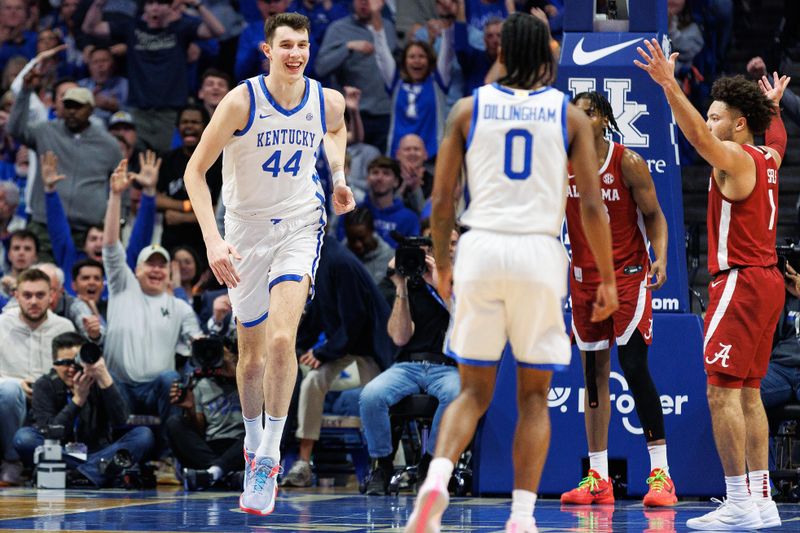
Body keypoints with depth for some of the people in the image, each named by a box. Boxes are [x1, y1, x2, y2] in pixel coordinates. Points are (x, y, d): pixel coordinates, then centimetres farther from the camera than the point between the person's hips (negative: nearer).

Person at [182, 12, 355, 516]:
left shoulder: (328, 101, -6)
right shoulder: (241, 101, -16)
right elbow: (195, 171, -12)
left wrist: (339, 176, 6)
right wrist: (212, 240, -22)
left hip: (301, 225, 0)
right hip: (247, 229, 0)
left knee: (282, 338, -21)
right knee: (252, 352, 11)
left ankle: (269, 456, -13)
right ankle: (253, 445, 36)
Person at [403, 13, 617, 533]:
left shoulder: (469, 108, 7)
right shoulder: (570, 115, 5)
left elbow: (441, 201, 5)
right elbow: (592, 206, 0)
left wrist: (442, 266, 19)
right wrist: (608, 280, 9)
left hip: (481, 250, 1)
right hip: (540, 255, -1)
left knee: (474, 391, 10)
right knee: (534, 396, 11)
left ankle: (437, 478, -16)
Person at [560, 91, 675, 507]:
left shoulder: (628, 163, -10)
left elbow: (654, 215, -7)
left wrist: (660, 258, -21)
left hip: (628, 274, -5)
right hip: (584, 277, 5)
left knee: (634, 367, -13)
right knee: (594, 374, 7)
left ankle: (660, 473, -9)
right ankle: (598, 478, 11)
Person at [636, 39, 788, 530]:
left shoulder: (736, 158, -11)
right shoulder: (768, 158, 15)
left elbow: (698, 136, -31)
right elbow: (777, 136, 40)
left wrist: (670, 85, -39)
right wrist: (774, 105, 58)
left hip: (742, 282, -10)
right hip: (767, 282, 10)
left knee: (723, 390, -11)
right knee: (747, 392, 12)